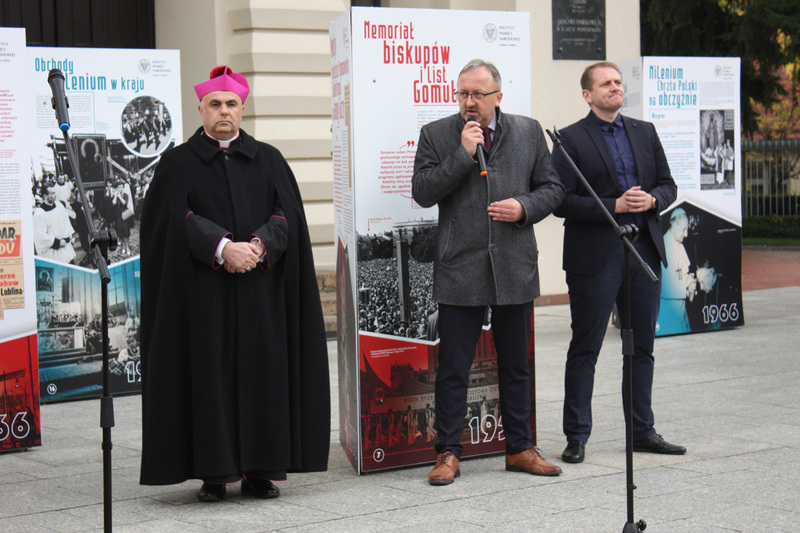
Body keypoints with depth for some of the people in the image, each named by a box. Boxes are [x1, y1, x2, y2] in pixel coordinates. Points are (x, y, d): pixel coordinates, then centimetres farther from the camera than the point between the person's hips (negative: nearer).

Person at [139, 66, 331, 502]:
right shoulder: (179, 163, 7)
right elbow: (179, 220, -7)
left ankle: (260, 469, 7)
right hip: (204, 290, -2)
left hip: (261, 287, 2)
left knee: (262, 370, 1)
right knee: (210, 373, -2)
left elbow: (287, 212, 2)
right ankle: (213, 473, 3)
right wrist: (223, 248, -20)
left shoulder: (268, 160, 13)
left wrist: (257, 245, -16)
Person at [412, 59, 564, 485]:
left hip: (515, 270, 2)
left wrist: (525, 207, -9)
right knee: (453, 367, 2)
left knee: (516, 365, 12)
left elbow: (551, 188, 11)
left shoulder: (529, 132, 8)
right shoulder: (436, 134, 2)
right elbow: (422, 192, -7)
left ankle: (519, 449, 23)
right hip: (459, 270, -2)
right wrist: (463, 153, -13)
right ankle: (448, 453, 11)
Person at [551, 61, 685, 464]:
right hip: (596, 257, -5)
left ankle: (642, 431, 22)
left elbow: (668, 185, 15)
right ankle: (576, 435, 9)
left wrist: (652, 200, -7)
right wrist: (614, 206, -18)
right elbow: (561, 201, -11)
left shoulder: (645, 132, 13)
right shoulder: (571, 139, -4)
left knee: (642, 347, 11)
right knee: (585, 350, 1)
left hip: (644, 250, 5)